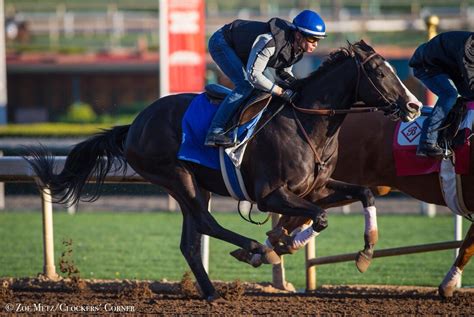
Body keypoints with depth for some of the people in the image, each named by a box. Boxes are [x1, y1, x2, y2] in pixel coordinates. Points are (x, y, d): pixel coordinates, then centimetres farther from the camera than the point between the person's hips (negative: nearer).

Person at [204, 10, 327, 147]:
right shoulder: (270, 42, -39)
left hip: (242, 51, 9)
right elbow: (253, 74, -38)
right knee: (245, 86, -25)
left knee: (269, 85, 7)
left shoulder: (296, 48, -11)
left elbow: (284, 71, 6)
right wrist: (282, 92, -36)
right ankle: (215, 132, -25)